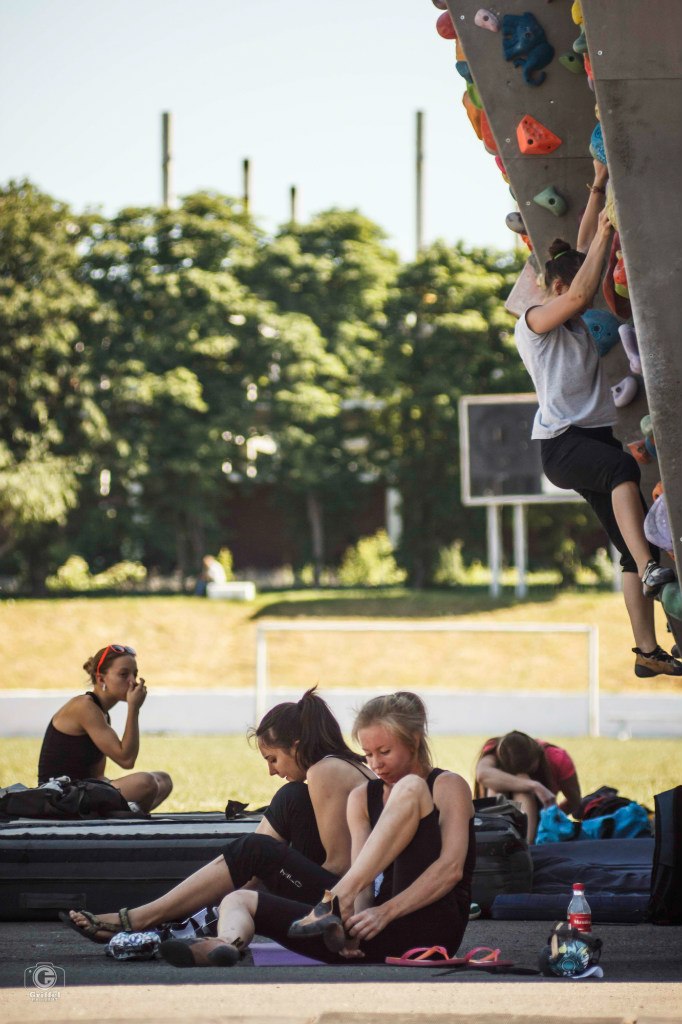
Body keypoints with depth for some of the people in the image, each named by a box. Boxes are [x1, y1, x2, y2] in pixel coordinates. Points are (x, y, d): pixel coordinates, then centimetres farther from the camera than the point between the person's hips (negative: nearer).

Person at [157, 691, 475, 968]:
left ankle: (337, 900, -35)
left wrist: (385, 912, -24)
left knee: (409, 789, -22)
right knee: (238, 900, -1)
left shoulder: (448, 787, 6)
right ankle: (226, 945, -41)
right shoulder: (362, 798, 20)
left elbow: (451, 868, -11)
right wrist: (356, 918, -17)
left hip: (429, 923, -6)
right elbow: (365, 883, 7)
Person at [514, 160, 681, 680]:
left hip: (595, 438, 9)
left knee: (634, 543, -2)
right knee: (623, 467, -41)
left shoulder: (575, 322, 19)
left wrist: (599, 191, 17)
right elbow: (580, 292, -18)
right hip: (561, 442, -9)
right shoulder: (533, 322, -2)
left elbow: (583, 254, 21)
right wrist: (605, 233, -15)